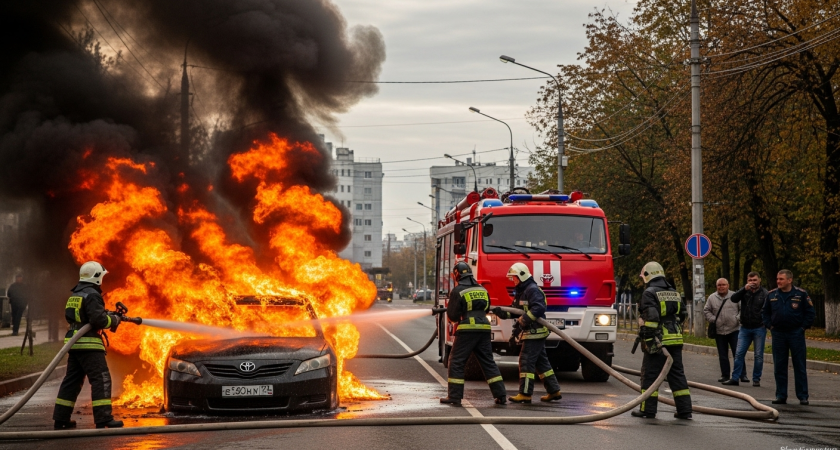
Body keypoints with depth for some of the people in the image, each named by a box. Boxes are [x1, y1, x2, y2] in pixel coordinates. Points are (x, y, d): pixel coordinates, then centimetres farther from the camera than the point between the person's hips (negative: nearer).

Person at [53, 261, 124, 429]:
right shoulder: (92, 295, -12)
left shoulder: (75, 295, 17)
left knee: (72, 380, 13)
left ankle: (61, 419, 15)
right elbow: (99, 319, -21)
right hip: (89, 344, -9)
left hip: (74, 344, 9)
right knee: (101, 379, -9)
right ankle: (103, 419, -15)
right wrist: (114, 320, -2)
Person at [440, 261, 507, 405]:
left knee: (456, 362, 3)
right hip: (484, 329, 5)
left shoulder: (458, 291, -6)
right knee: (488, 362, 11)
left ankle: (454, 396, -1)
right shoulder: (482, 289, 12)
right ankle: (500, 395, 7)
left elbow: (452, 316, -4)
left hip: (467, 330, -5)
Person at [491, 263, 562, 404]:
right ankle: (554, 391, 17)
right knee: (541, 362, 13)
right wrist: (501, 312, 1)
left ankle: (525, 394, -9)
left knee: (526, 361, -10)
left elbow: (539, 308, -26)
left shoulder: (532, 290, -14)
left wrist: (523, 321, -30)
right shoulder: (521, 292, 19)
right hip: (530, 333, 11)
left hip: (534, 332, -11)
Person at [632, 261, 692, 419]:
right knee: (677, 374, 10)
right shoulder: (674, 293, 14)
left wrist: (647, 339, -17)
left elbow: (650, 318, -19)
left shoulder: (650, 293, -9)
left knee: (650, 375, 1)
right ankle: (684, 410, 8)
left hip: (657, 341, -7)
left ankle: (648, 410, 2)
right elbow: (682, 315, 20)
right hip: (676, 340, 7)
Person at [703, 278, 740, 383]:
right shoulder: (712, 298, 7)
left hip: (734, 330, -3)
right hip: (719, 331, 3)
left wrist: (738, 318, -11)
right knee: (722, 355, 8)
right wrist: (713, 319, -3)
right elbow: (706, 310, 11)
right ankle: (725, 375, 16)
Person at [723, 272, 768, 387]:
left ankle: (756, 379, 13)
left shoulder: (764, 293, -4)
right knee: (739, 354, 1)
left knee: (758, 355, 4)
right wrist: (744, 289, -20)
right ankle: (735, 378, 6)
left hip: (759, 328, -3)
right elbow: (733, 299, -11)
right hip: (745, 328, 3)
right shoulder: (744, 292, 5)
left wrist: (766, 323, -19)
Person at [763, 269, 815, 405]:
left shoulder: (801, 294, -4)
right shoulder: (771, 295, 5)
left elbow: (810, 313, 1)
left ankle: (803, 396, 4)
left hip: (796, 334, -3)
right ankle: (781, 396, 11)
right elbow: (765, 312, 16)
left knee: (799, 367, 0)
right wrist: (770, 326, 5)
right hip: (778, 334, 3)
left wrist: (803, 327, -5)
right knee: (779, 367, 5)